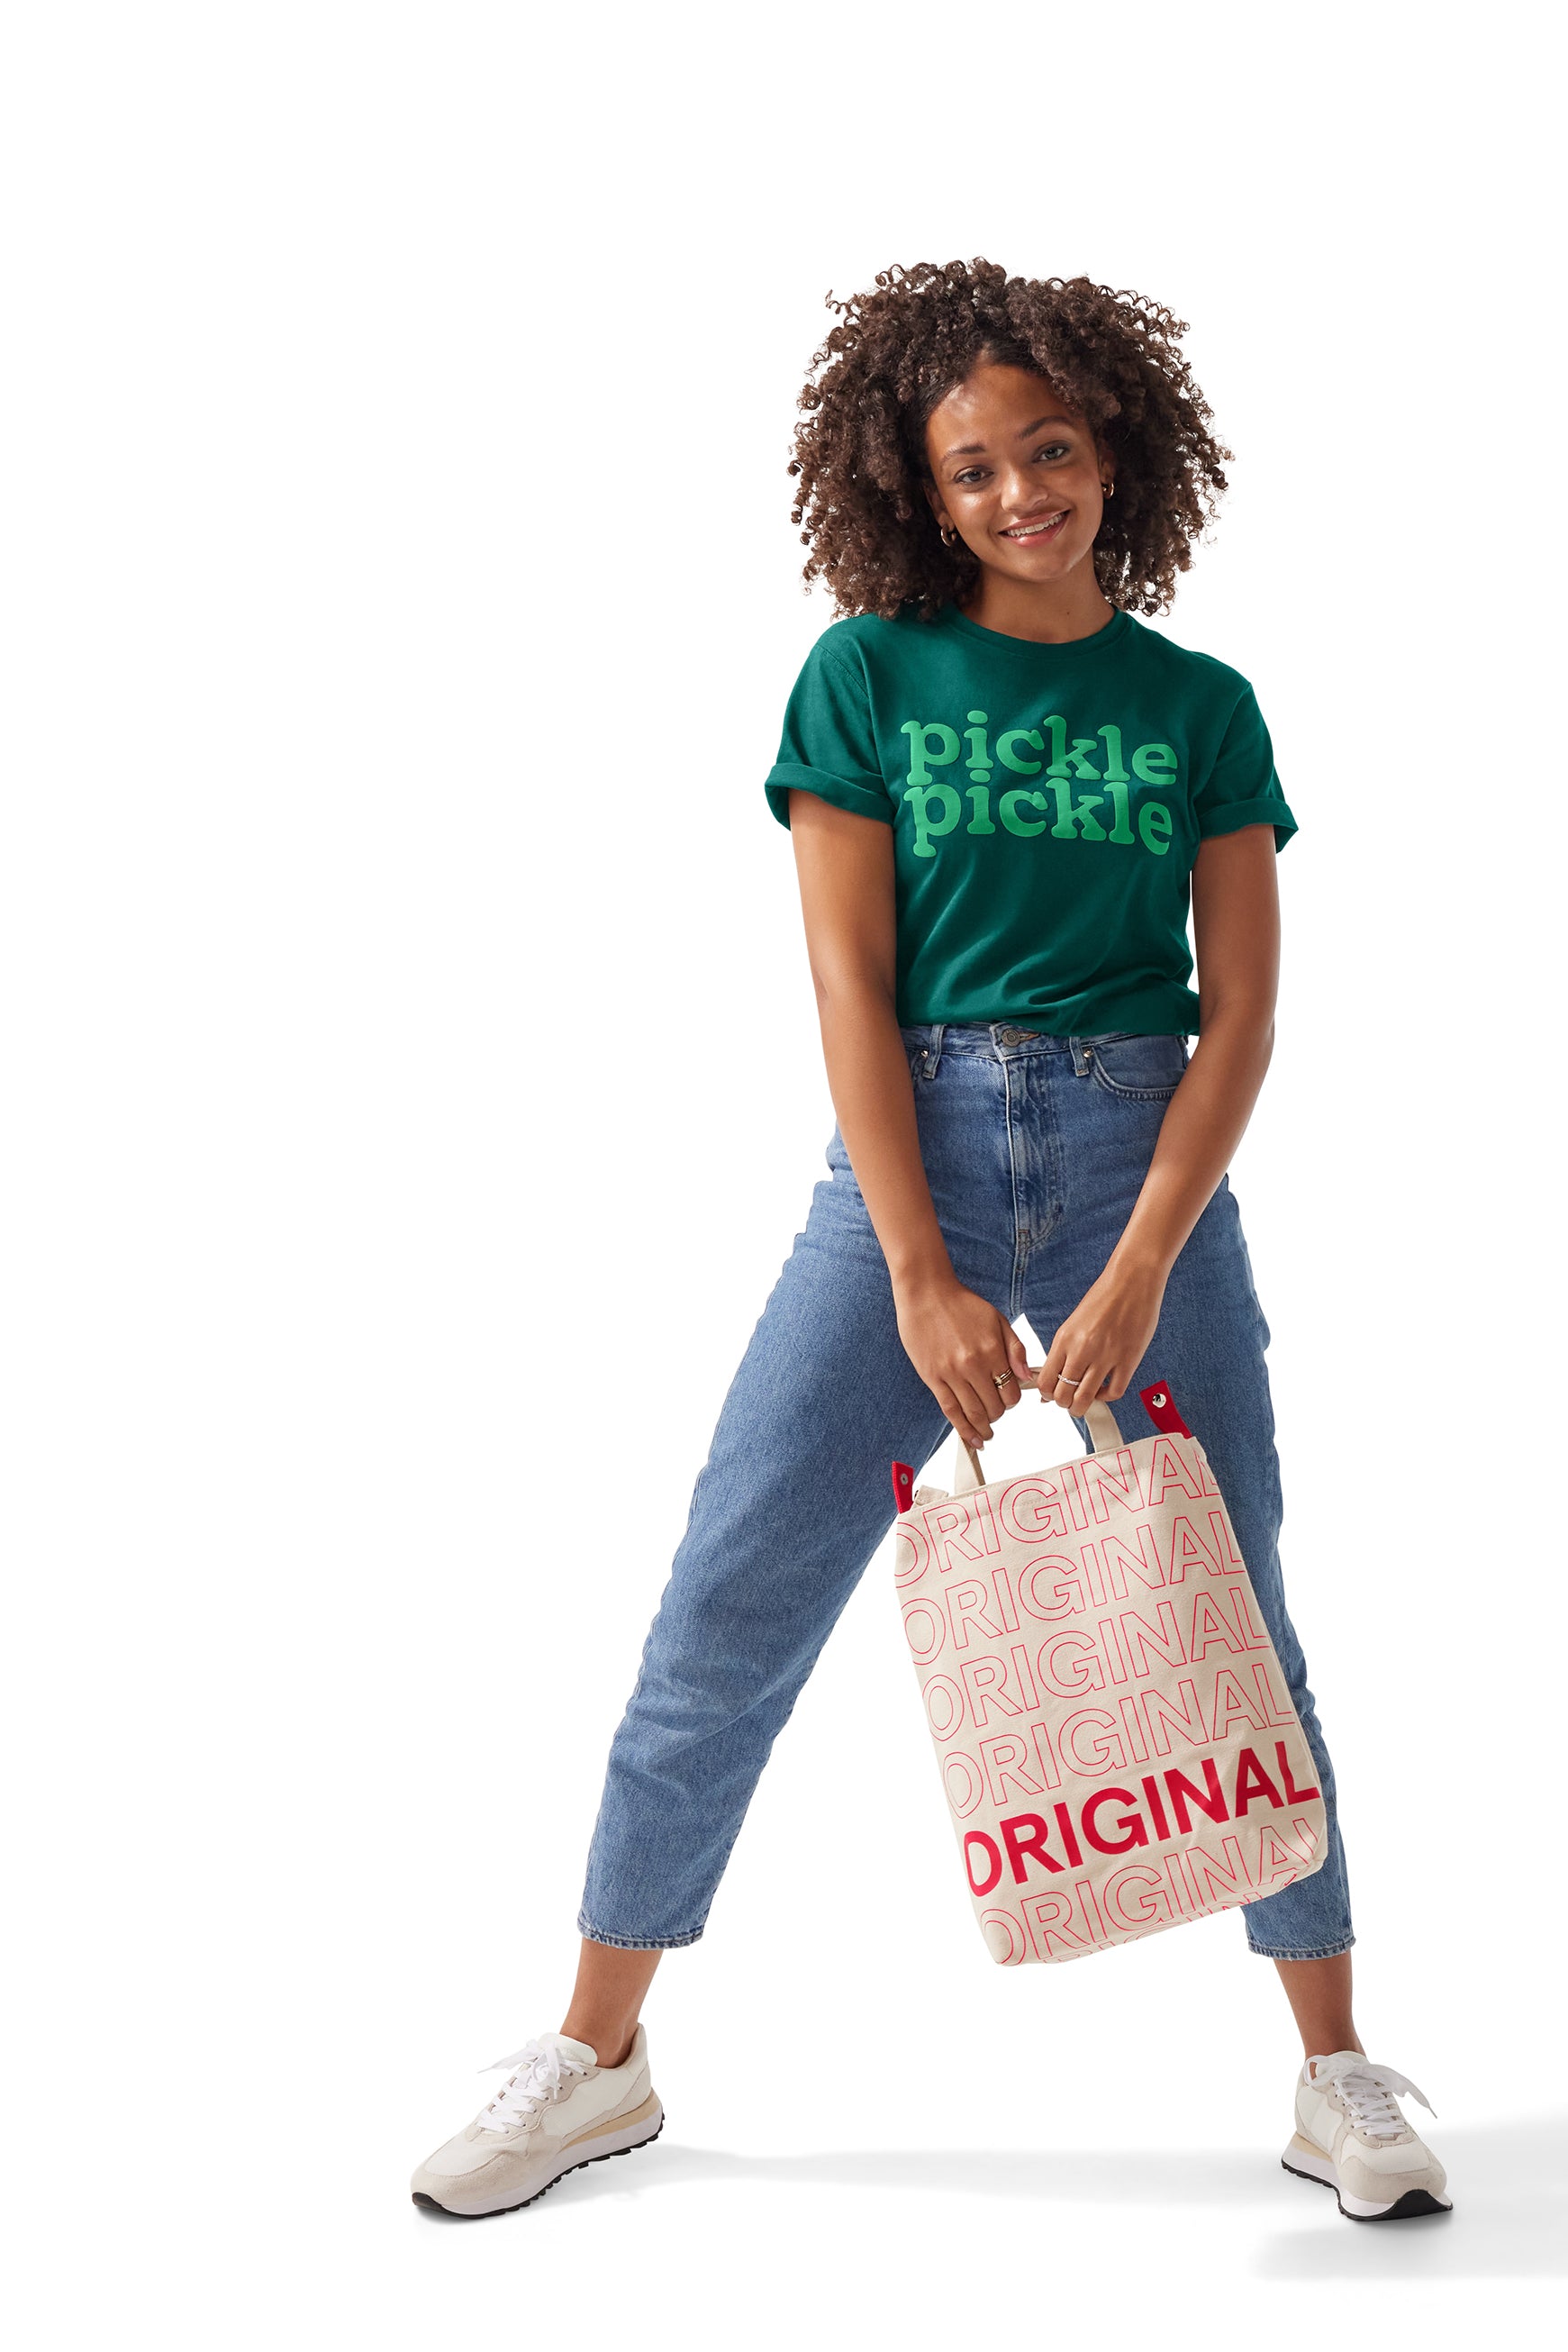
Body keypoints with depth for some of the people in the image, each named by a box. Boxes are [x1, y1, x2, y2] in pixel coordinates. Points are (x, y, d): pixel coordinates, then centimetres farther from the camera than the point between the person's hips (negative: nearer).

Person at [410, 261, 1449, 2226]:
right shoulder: (865, 679, 3)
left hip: (1146, 1160, 1)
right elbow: (852, 989, -4)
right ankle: (595, 2058, 15)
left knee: (1230, 1621, 4)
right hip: (909, 1159, 0)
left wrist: (1133, 1279, -12)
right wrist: (926, 1283, -12)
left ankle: (1336, 2072, 19)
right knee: (728, 1610, 0)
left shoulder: (1202, 708, 6)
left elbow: (1242, 1016, 1)